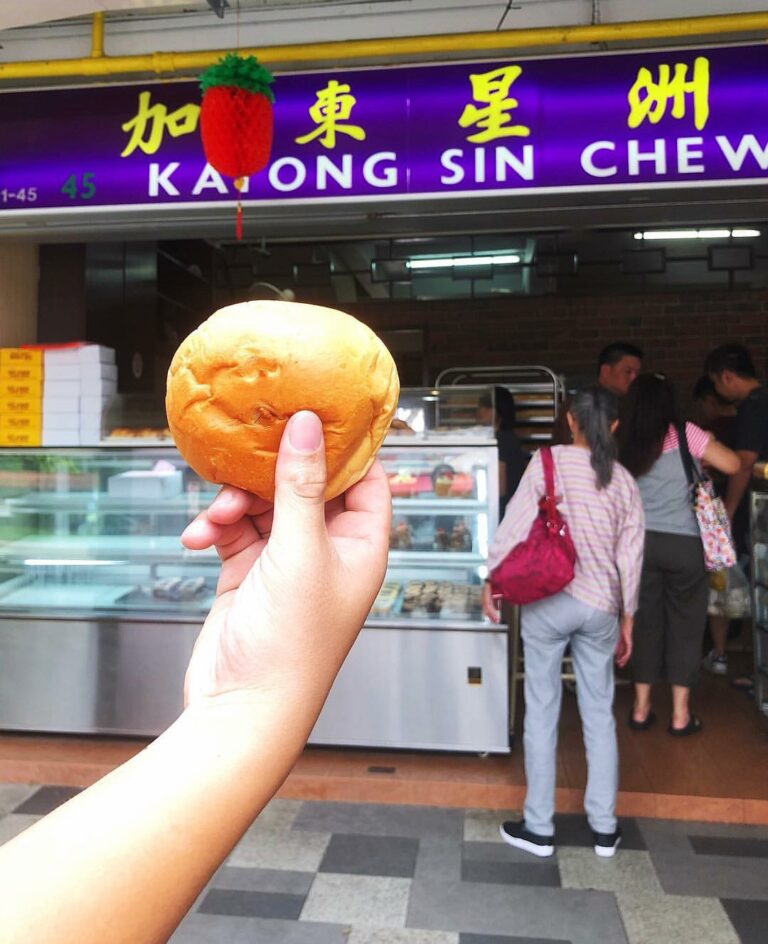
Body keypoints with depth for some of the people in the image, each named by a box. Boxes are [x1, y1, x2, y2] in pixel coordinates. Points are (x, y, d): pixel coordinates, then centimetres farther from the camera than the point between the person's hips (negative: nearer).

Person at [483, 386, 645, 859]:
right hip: (600, 606, 3)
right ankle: (604, 827, 27)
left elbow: (515, 525, -10)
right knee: (600, 714, 16)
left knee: (542, 712, 8)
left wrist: (493, 581, 1)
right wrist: (627, 618, 16)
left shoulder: (548, 461, -7)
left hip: (547, 601, -3)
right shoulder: (625, 482, 3)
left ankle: (539, 828, 19)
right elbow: (631, 559, 6)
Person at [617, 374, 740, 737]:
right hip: (682, 544, -2)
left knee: (645, 622, 13)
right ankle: (680, 714, 16)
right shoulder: (684, 435, -9)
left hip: (639, 541, 3)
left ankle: (641, 708, 21)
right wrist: (701, 460, 11)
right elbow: (731, 464, -8)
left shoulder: (622, 442, -2)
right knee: (685, 625, 10)